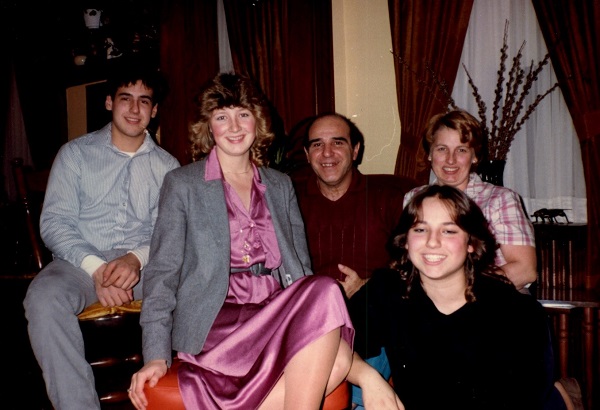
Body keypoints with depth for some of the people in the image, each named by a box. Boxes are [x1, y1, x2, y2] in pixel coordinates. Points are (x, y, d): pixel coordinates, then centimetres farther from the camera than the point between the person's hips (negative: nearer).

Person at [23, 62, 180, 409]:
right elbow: (54, 222, 1)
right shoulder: (75, 153, 11)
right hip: (81, 262, 0)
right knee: (44, 297, -34)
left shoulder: (167, 166, 14)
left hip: (146, 265, 1)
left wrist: (138, 258, -18)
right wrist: (96, 268, -16)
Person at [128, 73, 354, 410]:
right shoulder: (182, 184, 7)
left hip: (278, 313, 4)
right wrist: (156, 355, -9)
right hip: (215, 320, -3)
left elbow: (302, 267, 16)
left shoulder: (281, 186, 19)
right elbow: (163, 271, 2)